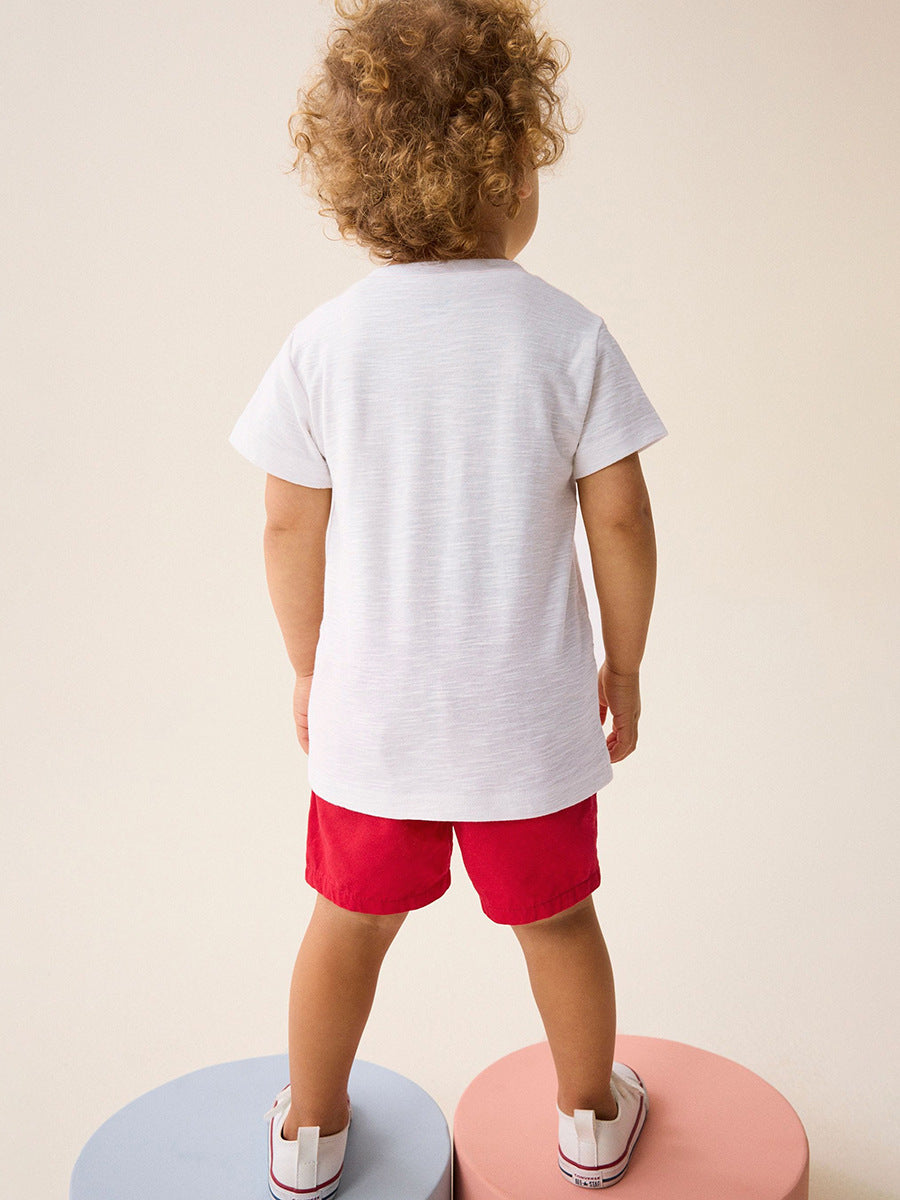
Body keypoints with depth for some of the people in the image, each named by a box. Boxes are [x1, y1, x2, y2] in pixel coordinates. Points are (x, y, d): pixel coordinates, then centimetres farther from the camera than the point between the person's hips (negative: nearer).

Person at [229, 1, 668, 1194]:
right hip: (531, 714, 0)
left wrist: (311, 671, 11)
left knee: (352, 924, 20)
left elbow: (291, 531, -4)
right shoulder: (569, 335, -11)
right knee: (555, 920, 21)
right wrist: (624, 666, 7)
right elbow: (621, 520, -8)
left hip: (371, 711, 1)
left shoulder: (324, 343, -10)